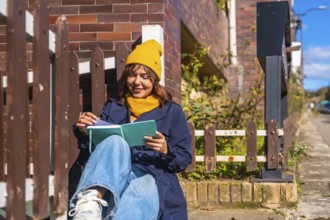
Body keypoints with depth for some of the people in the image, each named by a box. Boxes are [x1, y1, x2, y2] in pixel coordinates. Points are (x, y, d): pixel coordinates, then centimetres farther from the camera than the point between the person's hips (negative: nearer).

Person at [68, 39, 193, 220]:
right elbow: (94, 148, 19)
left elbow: (184, 159, 10)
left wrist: (166, 151, -12)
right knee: (115, 142, -35)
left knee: (137, 197, -42)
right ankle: (89, 205, -64)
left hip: (151, 177, -2)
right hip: (113, 178, 2)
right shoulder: (112, 108, 22)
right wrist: (85, 133, -2)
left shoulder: (172, 111, 15)